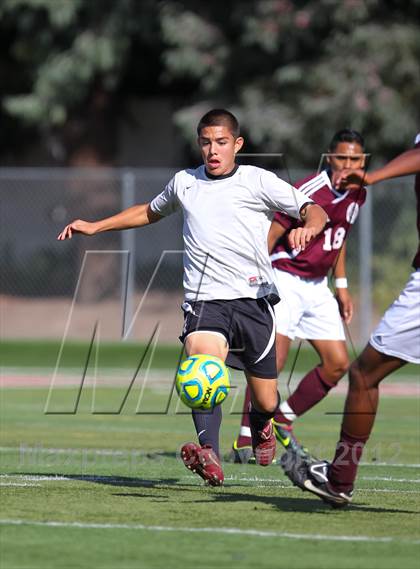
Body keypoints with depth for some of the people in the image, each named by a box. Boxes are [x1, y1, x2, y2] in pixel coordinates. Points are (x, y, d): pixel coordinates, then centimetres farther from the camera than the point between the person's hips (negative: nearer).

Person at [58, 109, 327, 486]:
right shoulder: (184, 183, 13)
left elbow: (314, 211, -1)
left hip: (253, 299, -1)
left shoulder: (258, 181, 2)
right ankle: (209, 456, -49)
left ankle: (261, 425, 46)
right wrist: (95, 226, 30)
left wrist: (308, 228, -25)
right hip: (204, 300, 1)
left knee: (266, 402, 6)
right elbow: (150, 212, 34)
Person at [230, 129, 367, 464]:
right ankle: (244, 443, -14)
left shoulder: (358, 195, 5)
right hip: (285, 281, -8)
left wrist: (341, 286, 21)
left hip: (317, 286, 8)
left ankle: (284, 419, 19)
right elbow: (269, 236, -17)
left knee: (338, 364, 2)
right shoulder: (310, 191, -20)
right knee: (273, 361, -18)